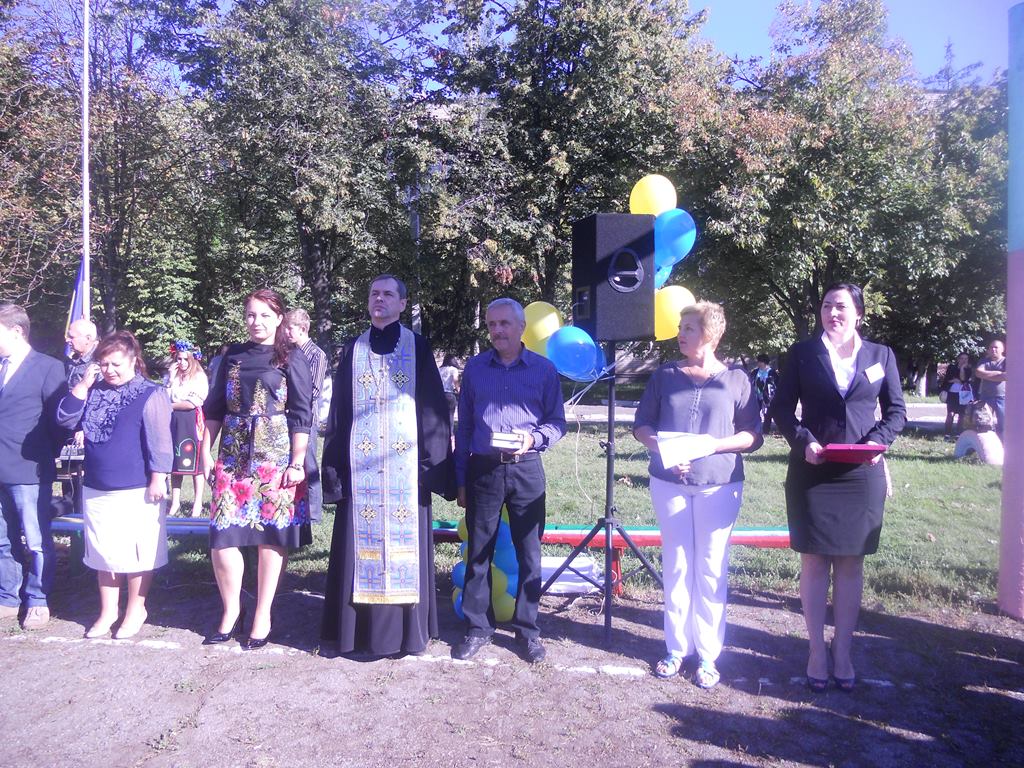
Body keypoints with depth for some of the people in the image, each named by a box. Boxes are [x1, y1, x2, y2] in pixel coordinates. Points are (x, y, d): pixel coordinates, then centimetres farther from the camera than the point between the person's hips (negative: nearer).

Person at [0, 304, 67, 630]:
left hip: (28, 472, -5)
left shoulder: (48, 367, -4)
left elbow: (58, 419, -5)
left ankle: (38, 602, 16)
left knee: (37, 543, 3)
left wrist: (47, 457, -5)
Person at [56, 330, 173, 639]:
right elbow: (66, 420, 4)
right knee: (104, 552, 15)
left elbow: (159, 441, -12)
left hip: (136, 490, -6)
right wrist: (82, 385, -4)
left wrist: (158, 479, -16)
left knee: (136, 552, 5)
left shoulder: (151, 395, -9)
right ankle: (108, 611, 29)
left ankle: (136, 610, 22)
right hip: (96, 489, 6)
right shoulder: (95, 392, 9)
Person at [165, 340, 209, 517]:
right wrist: (171, 379, -4)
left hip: (192, 422, -5)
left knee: (196, 463, -3)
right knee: (175, 463, 8)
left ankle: (198, 504, 4)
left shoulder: (199, 376, -4)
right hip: (174, 422, 5)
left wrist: (171, 405, -1)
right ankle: (175, 501, 17)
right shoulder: (171, 375, 12)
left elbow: (193, 403, -11)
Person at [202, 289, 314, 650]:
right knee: (222, 534, -1)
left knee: (272, 533, 1)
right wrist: (206, 450, 8)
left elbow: (301, 415, -3)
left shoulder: (291, 359, 1)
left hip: (276, 458, -3)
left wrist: (297, 463, -9)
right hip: (233, 456, 3)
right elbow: (214, 408, 15)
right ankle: (231, 609, 18)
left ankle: (262, 616, 15)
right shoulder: (233, 356, 12)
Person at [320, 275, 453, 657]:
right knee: (362, 542, 3)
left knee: (405, 541, 2)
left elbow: (434, 409, 1)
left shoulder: (418, 348, 5)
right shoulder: (353, 349, 11)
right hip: (361, 466, 2)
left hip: (405, 465, -2)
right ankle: (363, 629, 16)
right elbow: (338, 411, 9)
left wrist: (434, 463, -6)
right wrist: (335, 466, 3)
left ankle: (406, 628, 15)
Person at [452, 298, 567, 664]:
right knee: (478, 553, 7)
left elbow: (557, 422, 6)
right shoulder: (474, 368, 7)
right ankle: (477, 627, 22)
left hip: (526, 470, -1)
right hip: (482, 469, 1)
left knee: (529, 554, 5)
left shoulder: (544, 369, 3)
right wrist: (460, 480, 9)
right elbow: (464, 426, 10)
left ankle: (527, 629, 20)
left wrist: (534, 437, -16)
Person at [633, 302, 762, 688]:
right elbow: (641, 425, 7)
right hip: (669, 484, 2)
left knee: (711, 570, 4)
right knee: (676, 566, 8)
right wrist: (660, 445, -13)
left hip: (719, 486, -1)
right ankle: (677, 648, 21)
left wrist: (713, 444, -17)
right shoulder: (664, 376, 5)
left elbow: (754, 435, -1)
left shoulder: (735, 379, -1)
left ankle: (708, 654, 16)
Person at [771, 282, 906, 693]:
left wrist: (877, 441, -10)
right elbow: (781, 406, 2)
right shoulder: (802, 353, 2)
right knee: (814, 562, 4)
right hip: (812, 472, -1)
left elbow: (896, 410, 9)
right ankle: (817, 652, 15)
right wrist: (803, 441, -14)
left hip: (861, 475, 1)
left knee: (851, 563, 8)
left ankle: (843, 651, 20)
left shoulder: (880, 355, 6)